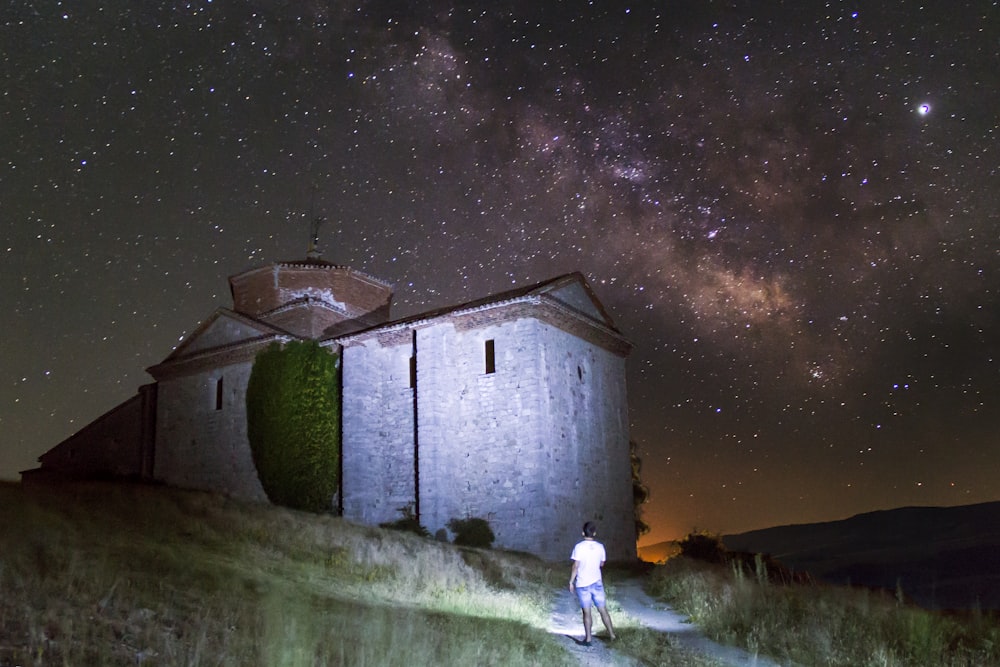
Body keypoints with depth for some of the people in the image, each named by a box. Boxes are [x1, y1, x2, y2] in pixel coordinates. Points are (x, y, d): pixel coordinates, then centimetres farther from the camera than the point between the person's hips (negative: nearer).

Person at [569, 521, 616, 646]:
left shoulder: (579, 546, -12)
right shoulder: (600, 547, -1)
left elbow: (575, 566, -14)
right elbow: (601, 564, 11)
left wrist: (571, 581, -5)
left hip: (582, 584, -3)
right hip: (597, 582, 3)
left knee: (587, 612, 3)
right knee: (603, 610, 10)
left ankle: (588, 639, 5)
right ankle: (612, 635, 12)